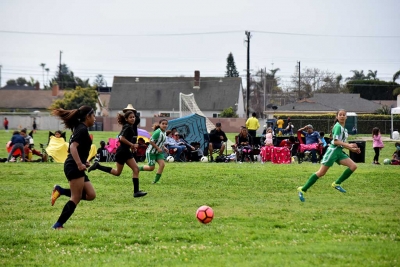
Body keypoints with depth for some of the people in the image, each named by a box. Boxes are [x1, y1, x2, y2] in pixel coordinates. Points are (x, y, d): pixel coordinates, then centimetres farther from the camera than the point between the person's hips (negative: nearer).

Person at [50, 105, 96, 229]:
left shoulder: (80, 128, 19)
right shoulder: (82, 129, -11)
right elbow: (73, 147, -23)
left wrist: (82, 162, 20)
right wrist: (79, 164, -28)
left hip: (75, 167, 10)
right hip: (74, 167, -10)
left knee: (91, 195, 7)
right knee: (76, 198, -8)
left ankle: (60, 191, 7)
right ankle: (58, 225, -8)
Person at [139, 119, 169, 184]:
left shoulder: (164, 132, 5)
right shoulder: (158, 132, -22)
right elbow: (151, 141, -23)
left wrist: (164, 148, 4)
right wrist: (158, 148, -23)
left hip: (158, 152, 8)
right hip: (151, 152, -8)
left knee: (162, 164, -12)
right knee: (151, 168, -4)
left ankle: (156, 180, -3)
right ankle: (138, 168, 22)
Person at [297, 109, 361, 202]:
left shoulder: (344, 129, 18)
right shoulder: (338, 127, -10)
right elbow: (335, 141, -18)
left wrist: (352, 149, 16)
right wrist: (348, 145, -23)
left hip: (339, 152, 9)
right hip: (333, 150, -9)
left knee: (353, 166, -6)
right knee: (321, 173, -10)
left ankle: (337, 184, 1)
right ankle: (302, 190, -5)